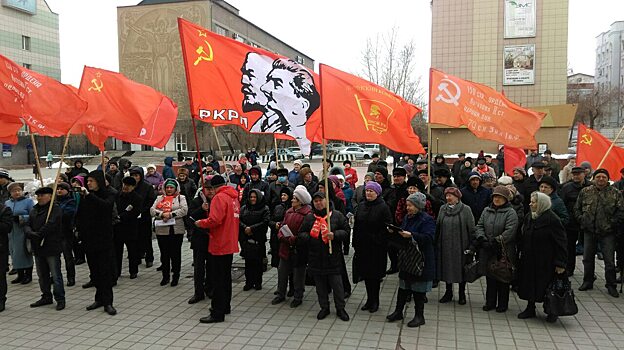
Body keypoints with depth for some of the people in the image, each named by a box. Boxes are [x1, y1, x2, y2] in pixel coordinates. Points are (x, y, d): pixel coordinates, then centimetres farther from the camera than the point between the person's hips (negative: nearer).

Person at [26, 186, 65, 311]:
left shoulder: (55, 209, -8)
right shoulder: (34, 210, 14)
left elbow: (51, 225, -19)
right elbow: (27, 226, 8)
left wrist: (38, 235, -17)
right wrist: (31, 234, -13)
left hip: (52, 247, -7)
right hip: (38, 248, 7)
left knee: (56, 275, -4)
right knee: (42, 275, 16)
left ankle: (60, 299, 5)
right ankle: (46, 297, 28)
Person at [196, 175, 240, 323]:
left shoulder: (219, 197, -15)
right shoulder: (234, 197, 12)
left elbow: (215, 220, -24)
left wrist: (201, 223, -8)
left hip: (220, 244, -9)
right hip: (230, 243, 9)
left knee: (218, 279, -5)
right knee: (226, 276, 19)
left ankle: (218, 313, -2)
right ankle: (225, 306, 29)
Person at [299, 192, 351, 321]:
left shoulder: (337, 215, -1)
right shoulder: (309, 217, 7)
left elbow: (346, 230, -1)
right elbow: (301, 233, 12)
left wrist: (335, 235, -18)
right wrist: (308, 238, -9)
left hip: (333, 256, -3)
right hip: (316, 257, 3)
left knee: (337, 283, 3)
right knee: (320, 284, 12)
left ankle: (340, 308, 18)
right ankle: (324, 307, 27)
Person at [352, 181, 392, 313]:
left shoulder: (383, 207, -9)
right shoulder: (361, 206, 9)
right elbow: (356, 226, 13)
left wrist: (382, 242, -18)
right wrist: (355, 243, 9)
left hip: (377, 247, -5)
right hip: (363, 246, 5)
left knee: (374, 274, 3)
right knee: (366, 273, 11)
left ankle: (375, 301, 17)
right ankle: (369, 300, 24)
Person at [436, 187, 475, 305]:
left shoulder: (466, 209, -6)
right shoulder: (442, 209, 6)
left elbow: (471, 228, -6)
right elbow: (437, 227, 10)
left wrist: (472, 245, -9)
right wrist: (436, 244, 7)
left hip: (460, 246, -3)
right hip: (445, 246, 4)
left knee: (461, 269, 7)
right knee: (447, 268, 11)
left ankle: (462, 293, 23)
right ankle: (448, 292, 26)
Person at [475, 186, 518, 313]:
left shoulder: (510, 213, -8)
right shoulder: (487, 210, 9)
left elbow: (510, 232, -18)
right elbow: (479, 226, 7)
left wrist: (496, 241, -21)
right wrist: (482, 239, -9)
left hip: (504, 252, -5)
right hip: (487, 251, 5)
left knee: (503, 279, 7)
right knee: (489, 278, 13)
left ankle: (502, 304, 20)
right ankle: (490, 302, 25)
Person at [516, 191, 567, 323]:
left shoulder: (552, 219, -15)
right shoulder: (529, 217, 7)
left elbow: (560, 242, -16)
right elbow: (523, 237, 15)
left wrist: (560, 263, -19)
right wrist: (521, 252, 10)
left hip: (546, 262, -6)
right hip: (529, 260, 7)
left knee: (546, 286, 5)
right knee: (529, 285, 13)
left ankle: (552, 311, 23)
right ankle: (530, 308, 27)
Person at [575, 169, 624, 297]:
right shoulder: (585, 192, 4)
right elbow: (577, 208, 11)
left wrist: (612, 223, -9)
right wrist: (582, 220, 0)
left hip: (607, 232, -2)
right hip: (589, 231, 2)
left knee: (609, 260, 1)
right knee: (588, 258, 12)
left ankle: (611, 285, 15)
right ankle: (588, 282, 26)